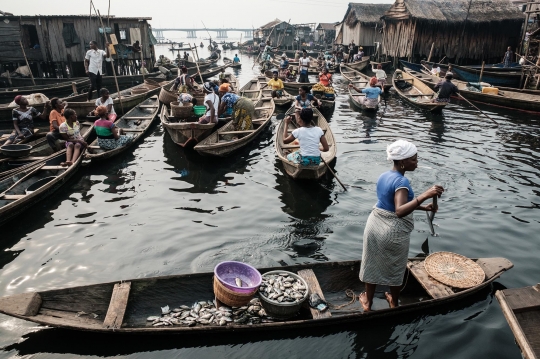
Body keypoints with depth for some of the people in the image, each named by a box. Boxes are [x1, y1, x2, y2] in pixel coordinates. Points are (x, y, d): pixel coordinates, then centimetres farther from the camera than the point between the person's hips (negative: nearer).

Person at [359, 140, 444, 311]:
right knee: (395, 268, 19)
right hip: (394, 231, -6)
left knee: (372, 264, 20)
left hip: (375, 225, 6)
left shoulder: (383, 176, 2)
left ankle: (368, 302, 37)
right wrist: (424, 195, -46)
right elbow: (400, 211, -39)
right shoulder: (401, 181, -24)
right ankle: (394, 302, 41)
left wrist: (423, 207, 10)